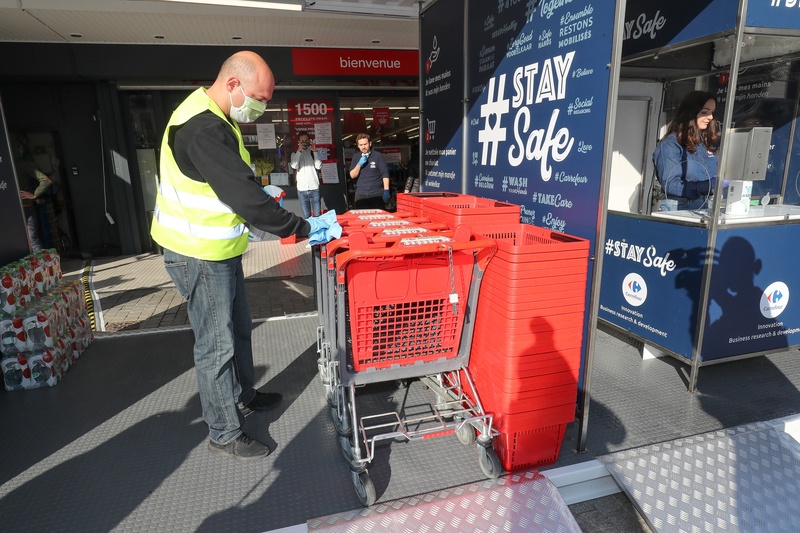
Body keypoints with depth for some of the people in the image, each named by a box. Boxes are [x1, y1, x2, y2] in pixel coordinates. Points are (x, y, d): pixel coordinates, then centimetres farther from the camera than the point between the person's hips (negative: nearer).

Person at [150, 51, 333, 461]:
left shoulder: (214, 118, 9)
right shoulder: (202, 129, -25)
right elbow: (245, 196, -30)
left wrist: (258, 199, 6)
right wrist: (300, 227, -22)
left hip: (220, 250, 10)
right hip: (200, 256, -10)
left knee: (238, 328, 22)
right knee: (217, 346, 2)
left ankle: (244, 395, 42)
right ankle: (224, 434, 20)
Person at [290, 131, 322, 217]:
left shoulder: (313, 152, 9)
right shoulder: (295, 154, 10)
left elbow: (319, 166, -5)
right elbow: (294, 166, -9)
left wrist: (315, 151, -9)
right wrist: (299, 151, -12)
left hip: (314, 188, 0)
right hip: (302, 189, 1)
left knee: (317, 215, -2)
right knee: (306, 216, 3)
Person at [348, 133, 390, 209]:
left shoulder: (378, 156, -2)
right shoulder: (356, 157, 11)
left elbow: (385, 174, -4)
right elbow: (352, 175, 7)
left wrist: (386, 191, -13)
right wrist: (359, 164, -9)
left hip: (377, 193, -3)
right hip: (361, 194, 3)